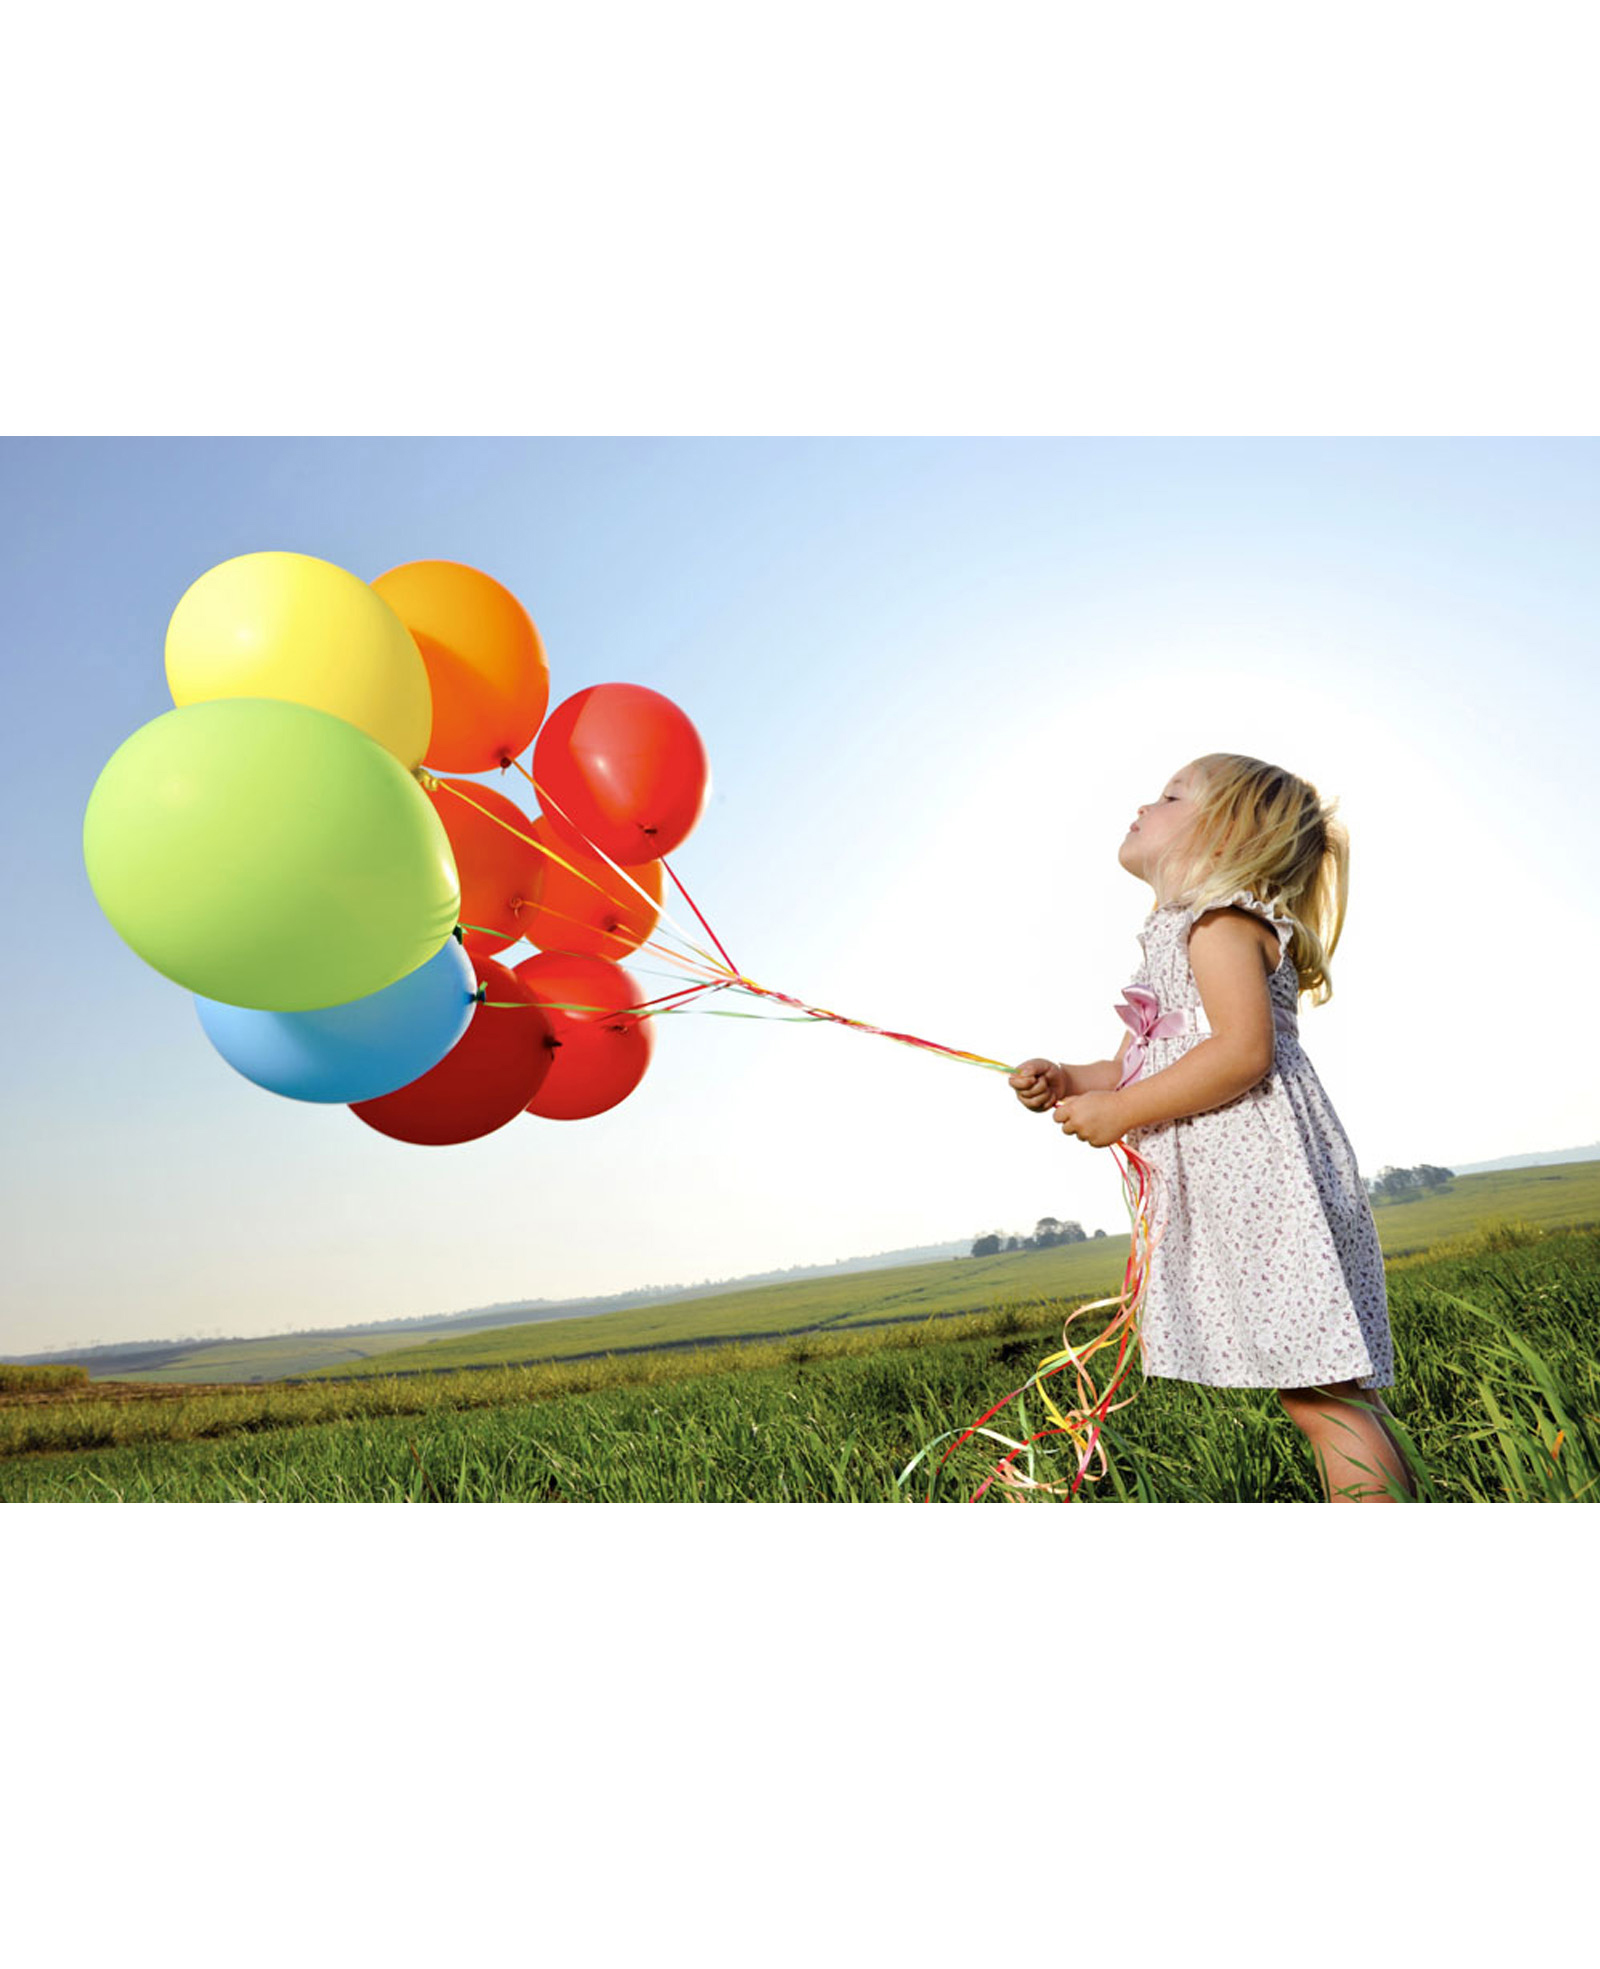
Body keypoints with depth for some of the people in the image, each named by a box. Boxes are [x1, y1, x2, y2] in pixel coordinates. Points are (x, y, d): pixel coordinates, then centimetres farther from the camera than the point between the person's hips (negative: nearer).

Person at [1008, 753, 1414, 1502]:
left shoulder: (1219, 920, -8)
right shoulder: (1175, 940, 23)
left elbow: (1243, 1051, -22)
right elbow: (1137, 1068, 22)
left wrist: (1118, 1113, -18)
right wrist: (1066, 1081, 3)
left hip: (1265, 1179, -10)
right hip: (1235, 1189, 10)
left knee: (1317, 1392, -9)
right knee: (1327, 1392, 12)